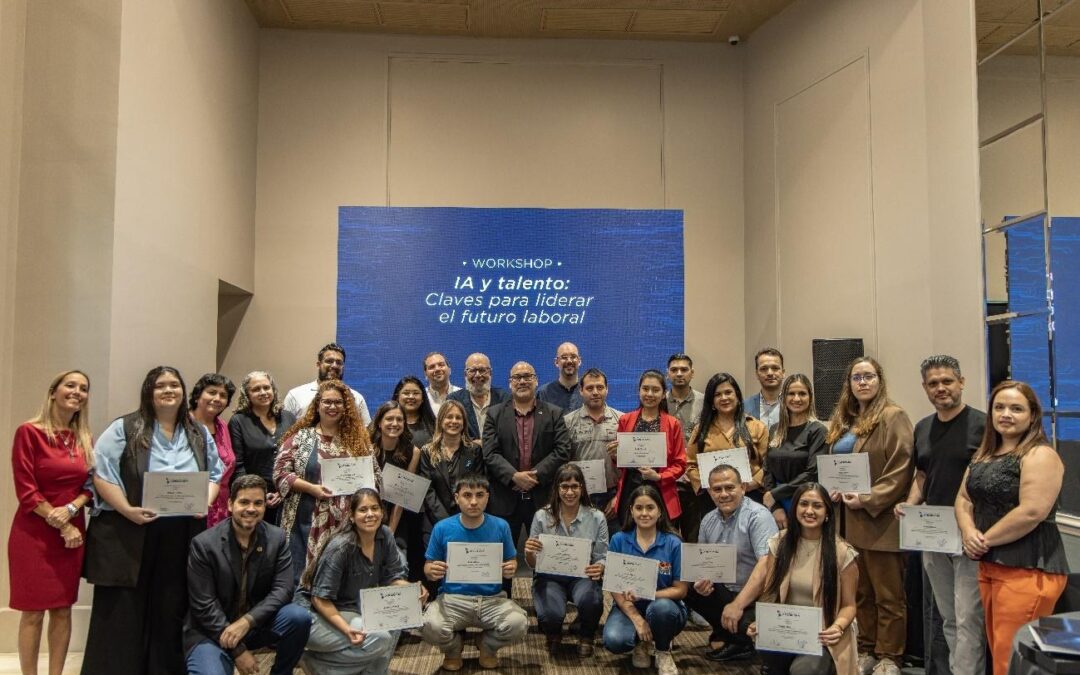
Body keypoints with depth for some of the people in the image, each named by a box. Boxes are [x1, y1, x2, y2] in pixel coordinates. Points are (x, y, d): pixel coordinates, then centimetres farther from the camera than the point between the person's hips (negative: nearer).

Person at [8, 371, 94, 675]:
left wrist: (70, 510, -12)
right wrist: (61, 527, -11)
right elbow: (26, 490, -11)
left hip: (73, 532, 5)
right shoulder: (29, 432, -8)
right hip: (34, 533, -5)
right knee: (33, 612, 0)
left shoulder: (86, 439, 8)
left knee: (63, 609, 8)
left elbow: (90, 485, 8)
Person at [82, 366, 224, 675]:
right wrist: (128, 510, -19)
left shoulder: (199, 435, 13)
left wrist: (206, 501, -3)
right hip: (128, 535, -3)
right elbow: (102, 475, -7)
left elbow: (215, 473, 17)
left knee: (171, 611, 9)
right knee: (123, 613, 1)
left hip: (181, 539, 4)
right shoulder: (124, 429, -1)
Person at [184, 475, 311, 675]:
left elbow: (283, 590, -8)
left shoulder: (277, 538, -2)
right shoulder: (204, 544, -11)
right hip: (212, 632, -3)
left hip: (257, 624, 4)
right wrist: (237, 651, -17)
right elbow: (204, 606, -13)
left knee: (299, 617, -23)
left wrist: (247, 621, -24)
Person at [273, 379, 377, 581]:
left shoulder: (358, 438, 10)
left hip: (347, 524, 2)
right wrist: (311, 488, -13)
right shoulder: (301, 436, 4)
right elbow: (280, 473, -2)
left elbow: (375, 473, 13)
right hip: (308, 522, -2)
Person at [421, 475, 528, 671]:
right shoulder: (442, 528, -3)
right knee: (430, 627, -31)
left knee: (519, 624, -29)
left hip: (493, 598, 1)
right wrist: (432, 572, -19)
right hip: (452, 598, -1)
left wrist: (511, 569, -14)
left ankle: (488, 647, 11)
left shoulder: (500, 526, -1)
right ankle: (453, 649, 10)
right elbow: (428, 567, 6)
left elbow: (512, 562, 10)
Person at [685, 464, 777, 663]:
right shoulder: (708, 520, 5)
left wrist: (738, 604, -29)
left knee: (745, 626, -34)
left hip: (756, 597, -7)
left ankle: (737, 640, 3)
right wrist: (701, 579, -10)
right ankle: (726, 634, 6)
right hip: (725, 590, 7)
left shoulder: (758, 516, -17)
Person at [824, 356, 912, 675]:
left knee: (888, 593, 4)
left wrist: (867, 500, -17)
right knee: (860, 591, 14)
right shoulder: (842, 420, 15)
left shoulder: (893, 416, -7)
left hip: (880, 518, -7)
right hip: (849, 519, 7)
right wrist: (834, 490, 4)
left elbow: (901, 470, -14)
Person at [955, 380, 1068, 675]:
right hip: (990, 565, 9)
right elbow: (964, 498, 14)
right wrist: (969, 533, -6)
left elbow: (1032, 512, -23)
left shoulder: (1040, 455, -13)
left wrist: (985, 540, -13)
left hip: (1029, 570, -9)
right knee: (998, 651, 16)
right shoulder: (985, 454, 14)